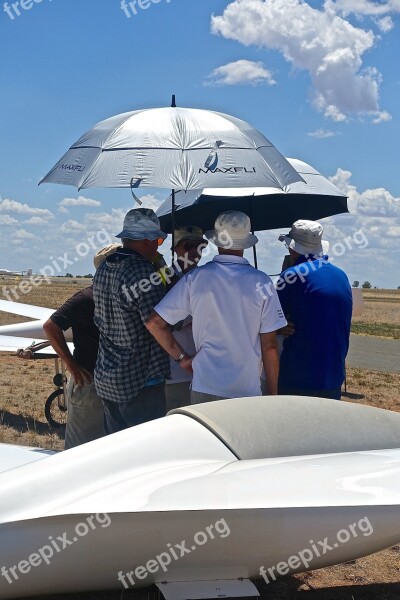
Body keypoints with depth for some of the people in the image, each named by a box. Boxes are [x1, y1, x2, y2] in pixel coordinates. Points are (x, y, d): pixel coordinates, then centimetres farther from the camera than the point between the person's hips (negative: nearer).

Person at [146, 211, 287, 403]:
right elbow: (269, 346, -3)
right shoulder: (261, 282, -5)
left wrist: (182, 358, 7)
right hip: (248, 390, -1)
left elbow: (154, 323, -2)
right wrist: (272, 394, 6)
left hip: (204, 389, 1)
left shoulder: (195, 278, -2)